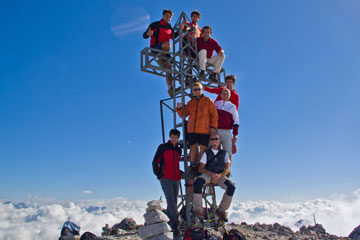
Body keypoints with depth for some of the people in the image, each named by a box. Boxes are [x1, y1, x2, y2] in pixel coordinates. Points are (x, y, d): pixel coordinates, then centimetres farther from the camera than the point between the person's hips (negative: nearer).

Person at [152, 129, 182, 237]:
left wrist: (181, 173, 10)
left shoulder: (179, 149, 16)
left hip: (176, 179, 5)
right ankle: (176, 221, -6)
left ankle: (170, 224, 12)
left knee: (173, 202, 5)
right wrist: (160, 176, -5)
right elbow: (155, 163, 1)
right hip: (165, 179, -5)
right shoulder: (163, 147, 3)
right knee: (171, 201, -15)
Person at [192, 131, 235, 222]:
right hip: (207, 174, -1)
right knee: (198, 182, -34)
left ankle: (221, 210, -11)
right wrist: (212, 174, -19)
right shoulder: (206, 153, 7)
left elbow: (227, 169, 3)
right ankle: (197, 210, -27)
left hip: (220, 175, 1)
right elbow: (201, 169, -1)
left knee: (231, 187, -28)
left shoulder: (224, 153, 11)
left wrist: (219, 176, -17)